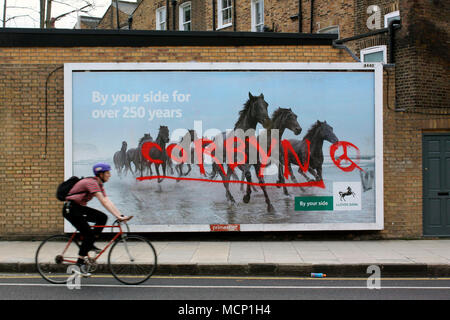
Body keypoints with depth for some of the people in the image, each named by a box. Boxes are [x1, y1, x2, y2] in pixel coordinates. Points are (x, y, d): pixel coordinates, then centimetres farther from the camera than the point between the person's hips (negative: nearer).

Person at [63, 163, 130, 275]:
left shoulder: (99, 185, 8)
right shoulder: (91, 182, -21)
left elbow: (108, 201, 2)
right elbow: (104, 202, -30)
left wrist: (121, 215, -8)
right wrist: (118, 216, -33)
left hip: (79, 208, 9)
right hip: (70, 209, -9)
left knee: (102, 217, -5)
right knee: (88, 233, -13)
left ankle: (90, 244, 4)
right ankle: (80, 262, -6)